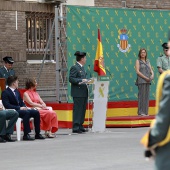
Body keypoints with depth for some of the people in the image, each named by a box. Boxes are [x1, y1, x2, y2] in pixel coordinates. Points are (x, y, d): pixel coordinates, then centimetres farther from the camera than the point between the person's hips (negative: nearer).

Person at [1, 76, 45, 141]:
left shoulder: (17, 91, 19)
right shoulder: (5, 93, -7)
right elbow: (7, 105, -18)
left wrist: (24, 107, -2)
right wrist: (19, 108, -22)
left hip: (20, 109, 8)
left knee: (36, 112, -8)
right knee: (26, 113, -34)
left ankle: (37, 134, -7)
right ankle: (26, 135, -36)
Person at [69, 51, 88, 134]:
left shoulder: (82, 68, 18)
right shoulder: (74, 68, -10)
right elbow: (71, 79, -18)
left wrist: (86, 81, 10)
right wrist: (81, 81, -25)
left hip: (83, 93, 10)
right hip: (78, 93, -10)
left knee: (82, 110, 12)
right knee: (77, 110, -9)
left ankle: (80, 126, 18)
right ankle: (75, 128, -8)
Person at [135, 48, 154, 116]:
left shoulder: (147, 61, 17)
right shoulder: (138, 61, 1)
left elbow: (151, 70, 16)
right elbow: (137, 71, -9)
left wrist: (152, 75, -7)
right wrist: (145, 78, -14)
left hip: (147, 81, 6)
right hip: (141, 80, -6)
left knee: (147, 96, 3)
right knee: (141, 95, -9)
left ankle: (145, 112, 6)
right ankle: (140, 112, -8)